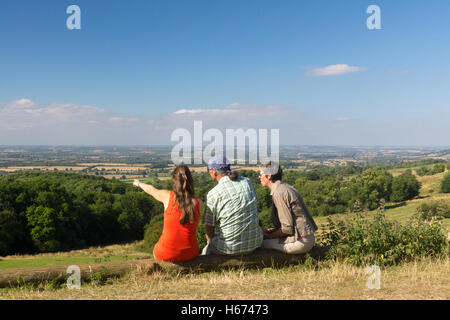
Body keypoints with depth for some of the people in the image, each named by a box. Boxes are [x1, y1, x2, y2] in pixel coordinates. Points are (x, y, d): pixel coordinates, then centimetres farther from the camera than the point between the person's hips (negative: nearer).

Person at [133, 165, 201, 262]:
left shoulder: (168, 196, -10)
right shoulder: (197, 202, -6)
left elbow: (151, 190, 11)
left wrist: (139, 183, 32)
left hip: (167, 254, -1)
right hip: (190, 254, 2)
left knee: (156, 249, 33)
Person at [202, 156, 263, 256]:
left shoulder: (213, 194, -14)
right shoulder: (247, 182, 3)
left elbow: (209, 227, -7)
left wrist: (210, 242, 13)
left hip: (230, 247, -5)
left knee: (206, 251, 23)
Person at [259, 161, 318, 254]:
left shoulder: (278, 193, -17)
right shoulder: (285, 187, 12)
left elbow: (287, 228, -18)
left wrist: (270, 236, -5)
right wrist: (274, 230, 11)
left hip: (300, 241, -9)